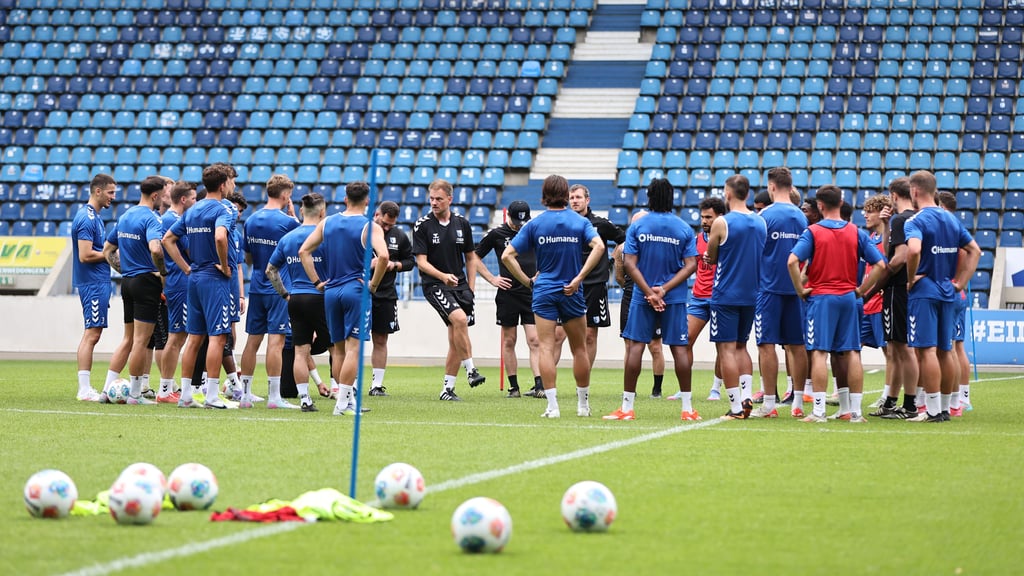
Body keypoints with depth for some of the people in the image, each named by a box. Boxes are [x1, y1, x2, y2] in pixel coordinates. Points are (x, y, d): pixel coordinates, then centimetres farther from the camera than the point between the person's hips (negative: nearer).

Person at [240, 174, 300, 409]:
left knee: (252, 340, 10)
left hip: (256, 288, 6)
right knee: (276, 341, -6)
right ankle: (274, 396, -8)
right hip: (280, 289, -6)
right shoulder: (287, 221, -13)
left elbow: (248, 259, 13)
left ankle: (245, 392, 14)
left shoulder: (251, 221, 7)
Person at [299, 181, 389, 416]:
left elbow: (304, 251, 7)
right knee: (353, 347, -5)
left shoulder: (327, 223, 8)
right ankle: (342, 403, -11)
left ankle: (348, 399, 16)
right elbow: (383, 256, -22)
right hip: (356, 290, -5)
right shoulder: (370, 227, -6)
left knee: (338, 348, 12)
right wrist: (373, 284, -9)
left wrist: (317, 281, 8)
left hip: (331, 291, 5)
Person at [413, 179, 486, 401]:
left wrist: (470, 288, 8)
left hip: (460, 284, 4)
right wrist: (443, 276, -24)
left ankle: (448, 389, 12)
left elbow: (470, 257, 16)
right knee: (459, 318, -29)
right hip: (434, 285, -4)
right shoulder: (423, 225, -5)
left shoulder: (462, 223, 6)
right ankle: (471, 370, -19)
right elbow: (421, 261, -8)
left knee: (456, 341, 3)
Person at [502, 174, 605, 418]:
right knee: (579, 348, 13)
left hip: (544, 291, -1)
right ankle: (583, 403, 21)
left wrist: (528, 281, 0)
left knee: (546, 348, -3)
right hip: (571, 293, 1)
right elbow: (598, 246, -17)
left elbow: (507, 256, -5)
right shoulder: (580, 222, 1)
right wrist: (579, 277, -16)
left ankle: (552, 405, -13)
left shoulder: (534, 224, 0)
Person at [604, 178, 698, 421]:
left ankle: (627, 407, 1)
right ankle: (687, 408, 5)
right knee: (680, 348, 4)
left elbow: (629, 264, -8)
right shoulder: (684, 229, 1)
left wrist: (649, 292, -9)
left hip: (642, 298, -1)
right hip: (675, 299, 1)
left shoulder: (637, 226, -2)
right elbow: (691, 265, -5)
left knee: (634, 346, 3)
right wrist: (664, 289, -9)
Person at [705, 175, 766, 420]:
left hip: (725, 296, -6)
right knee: (740, 346, 20)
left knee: (727, 349, -1)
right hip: (751, 296, 6)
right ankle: (746, 395, 5)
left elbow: (710, 258, -2)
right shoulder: (761, 222, 5)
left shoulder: (722, 223, -13)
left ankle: (736, 407, -4)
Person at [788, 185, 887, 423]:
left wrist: (800, 289, -7)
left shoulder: (813, 232, -5)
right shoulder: (856, 232, 5)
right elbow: (880, 264, 1)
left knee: (819, 353, -4)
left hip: (821, 296, -3)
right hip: (848, 297, 3)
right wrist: (861, 289, 7)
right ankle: (855, 411, 7)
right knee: (852, 353, 6)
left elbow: (792, 261, -18)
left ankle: (818, 410, -9)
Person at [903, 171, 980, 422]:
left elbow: (913, 250, -30)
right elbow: (974, 250, 15)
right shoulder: (952, 219, 12)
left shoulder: (916, 221, -11)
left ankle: (933, 410, -9)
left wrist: (911, 279, -15)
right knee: (945, 350, 11)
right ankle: (945, 408, 16)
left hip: (923, 292, -8)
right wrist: (959, 282, 13)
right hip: (947, 292, 8)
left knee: (927, 350, -7)